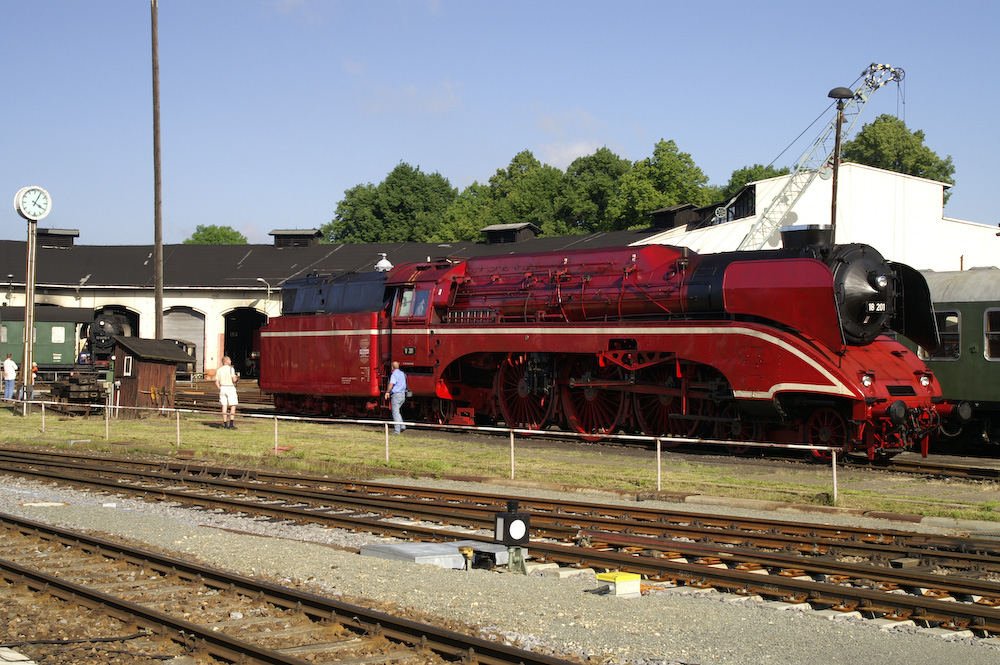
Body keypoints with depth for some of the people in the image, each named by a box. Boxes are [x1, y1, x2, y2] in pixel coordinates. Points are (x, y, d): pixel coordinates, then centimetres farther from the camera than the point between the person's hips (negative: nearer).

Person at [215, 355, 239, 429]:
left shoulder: (218, 370, 7)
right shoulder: (231, 369, -8)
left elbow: (217, 382, 3)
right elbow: (234, 380, -15)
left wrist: (220, 389, 16)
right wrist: (236, 378, 7)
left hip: (222, 388, 5)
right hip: (230, 388, -5)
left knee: (224, 407, 5)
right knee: (233, 406, -1)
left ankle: (225, 424, 4)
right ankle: (231, 424, -10)